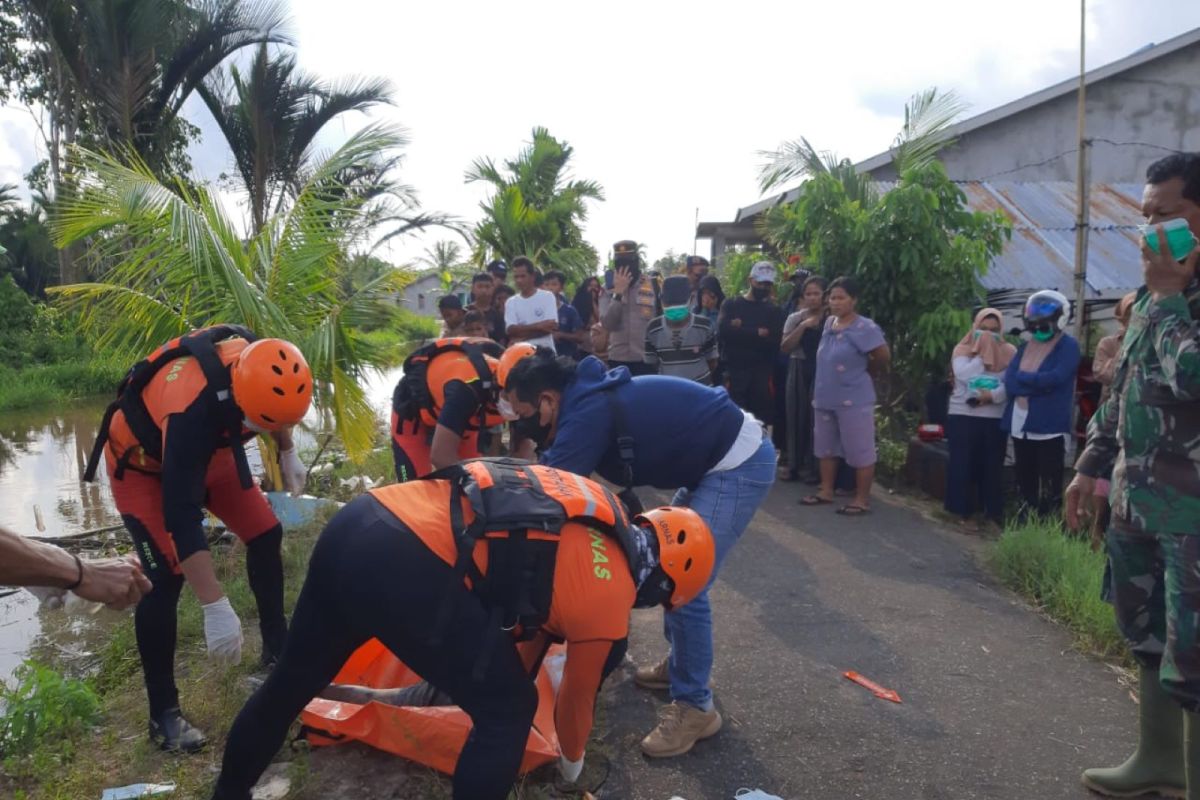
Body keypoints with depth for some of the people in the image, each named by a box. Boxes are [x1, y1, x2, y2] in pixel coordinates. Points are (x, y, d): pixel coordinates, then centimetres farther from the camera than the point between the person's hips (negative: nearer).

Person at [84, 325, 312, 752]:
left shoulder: (260, 364, -26)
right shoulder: (192, 410, -44)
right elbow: (181, 515, -43)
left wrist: (288, 452, 6)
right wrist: (215, 608, -43)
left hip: (207, 448, 7)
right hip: (142, 460, -6)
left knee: (266, 533, 2)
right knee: (166, 576, -17)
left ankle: (276, 648, 20)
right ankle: (163, 713, -4)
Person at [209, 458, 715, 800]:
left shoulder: (598, 508, 24)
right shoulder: (607, 604, 6)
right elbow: (577, 699, 23)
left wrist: (515, 672, 52)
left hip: (355, 523, 8)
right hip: (410, 564, -8)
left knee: (293, 679, 29)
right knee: (506, 713, 11)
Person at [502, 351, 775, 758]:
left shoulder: (588, 413, -23)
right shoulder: (588, 400, 7)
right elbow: (554, 476, 16)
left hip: (740, 464, -11)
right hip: (719, 460, 11)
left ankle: (695, 707, 5)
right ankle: (681, 662, 35)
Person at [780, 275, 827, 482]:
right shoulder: (795, 318, 8)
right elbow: (785, 347, -3)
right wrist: (803, 326, -11)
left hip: (822, 372, -3)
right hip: (799, 372, 3)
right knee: (796, 417, 5)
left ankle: (816, 467, 5)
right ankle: (794, 466, 14)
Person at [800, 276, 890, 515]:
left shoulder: (864, 328, -16)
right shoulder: (829, 323, 8)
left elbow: (884, 356, -14)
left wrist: (866, 373, 2)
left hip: (853, 401, -8)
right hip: (825, 398, 8)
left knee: (860, 451, 0)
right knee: (825, 447, 17)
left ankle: (862, 499, 9)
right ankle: (826, 491, 29)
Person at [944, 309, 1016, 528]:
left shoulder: (1009, 352, 5)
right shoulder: (962, 349, 4)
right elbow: (963, 374, -14)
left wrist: (993, 395, -21)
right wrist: (983, 354, -11)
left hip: (995, 418, 1)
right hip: (963, 415, -1)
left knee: (992, 465, 5)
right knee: (963, 464, 1)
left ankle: (994, 511, 16)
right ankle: (963, 510, 11)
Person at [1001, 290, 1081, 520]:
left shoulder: (1068, 345, -4)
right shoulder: (1025, 346, 14)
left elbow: (1055, 378, -19)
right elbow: (1009, 381, 3)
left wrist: (1022, 378, -7)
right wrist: (1037, 383, -14)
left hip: (1050, 426, -6)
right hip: (1020, 424, 7)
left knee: (1049, 483, -1)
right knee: (1024, 479, 14)